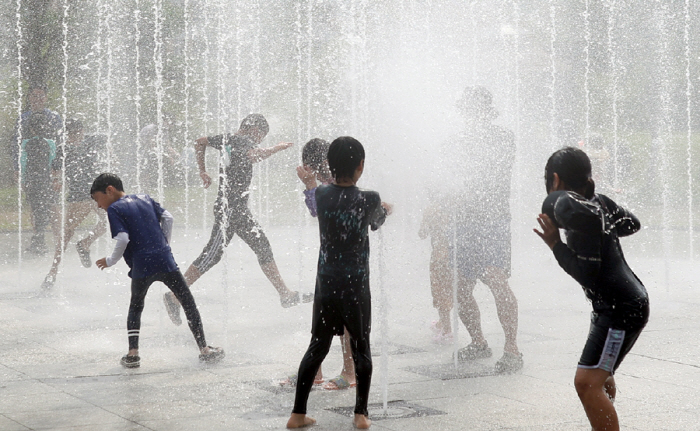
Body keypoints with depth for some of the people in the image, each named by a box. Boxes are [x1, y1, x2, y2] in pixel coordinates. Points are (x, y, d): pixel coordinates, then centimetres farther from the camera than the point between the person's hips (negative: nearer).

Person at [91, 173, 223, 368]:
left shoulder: (114, 209, -2)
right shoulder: (145, 198, 15)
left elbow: (123, 239, -13)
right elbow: (167, 218, 11)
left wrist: (110, 261, 0)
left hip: (142, 267, -3)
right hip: (165, 261, 3)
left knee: (135, 306, 19)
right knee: (188, 302, 11)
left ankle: (132, 353, 9)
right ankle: (204, 349, 9)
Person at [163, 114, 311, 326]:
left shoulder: (228, 139, 13)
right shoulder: (243, 141, -13)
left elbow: (200, 142, 26)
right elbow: (253, 156, -36)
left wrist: (202, 171, 30)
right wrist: (276, 149, -21)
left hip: (239, 208, 10)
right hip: (229, 208, -10)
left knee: (263, 247, 11)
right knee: (212, 255, -7)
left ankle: (286, 294, 16)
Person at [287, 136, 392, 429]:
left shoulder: (321, 194, -3)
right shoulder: (369, 200, -10)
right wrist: (385, 210, 34)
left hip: (326, 285, 3)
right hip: (357, 286, -3)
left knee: (317, 348, 10)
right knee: (361, 348, 10)